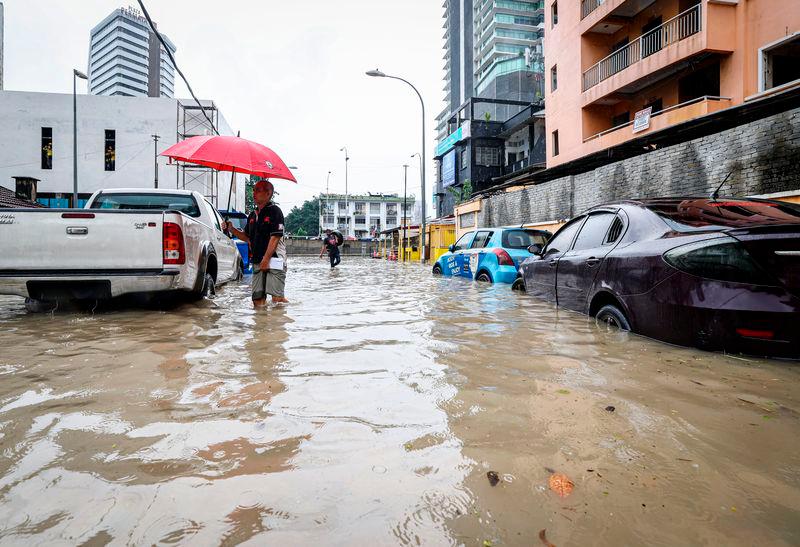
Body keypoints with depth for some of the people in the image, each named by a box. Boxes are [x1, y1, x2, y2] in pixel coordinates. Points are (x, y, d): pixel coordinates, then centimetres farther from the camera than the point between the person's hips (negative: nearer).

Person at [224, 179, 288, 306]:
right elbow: (247, 237, 26)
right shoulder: (253, 215, 18)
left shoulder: (274, 211, -5)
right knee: (257, 299, 5)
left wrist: (266, 259, -17)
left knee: (277, 298, -12)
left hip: (274, 261, -7)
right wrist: (232, 229, 9)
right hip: (257, 262, 7)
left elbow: (275, 237, -13)